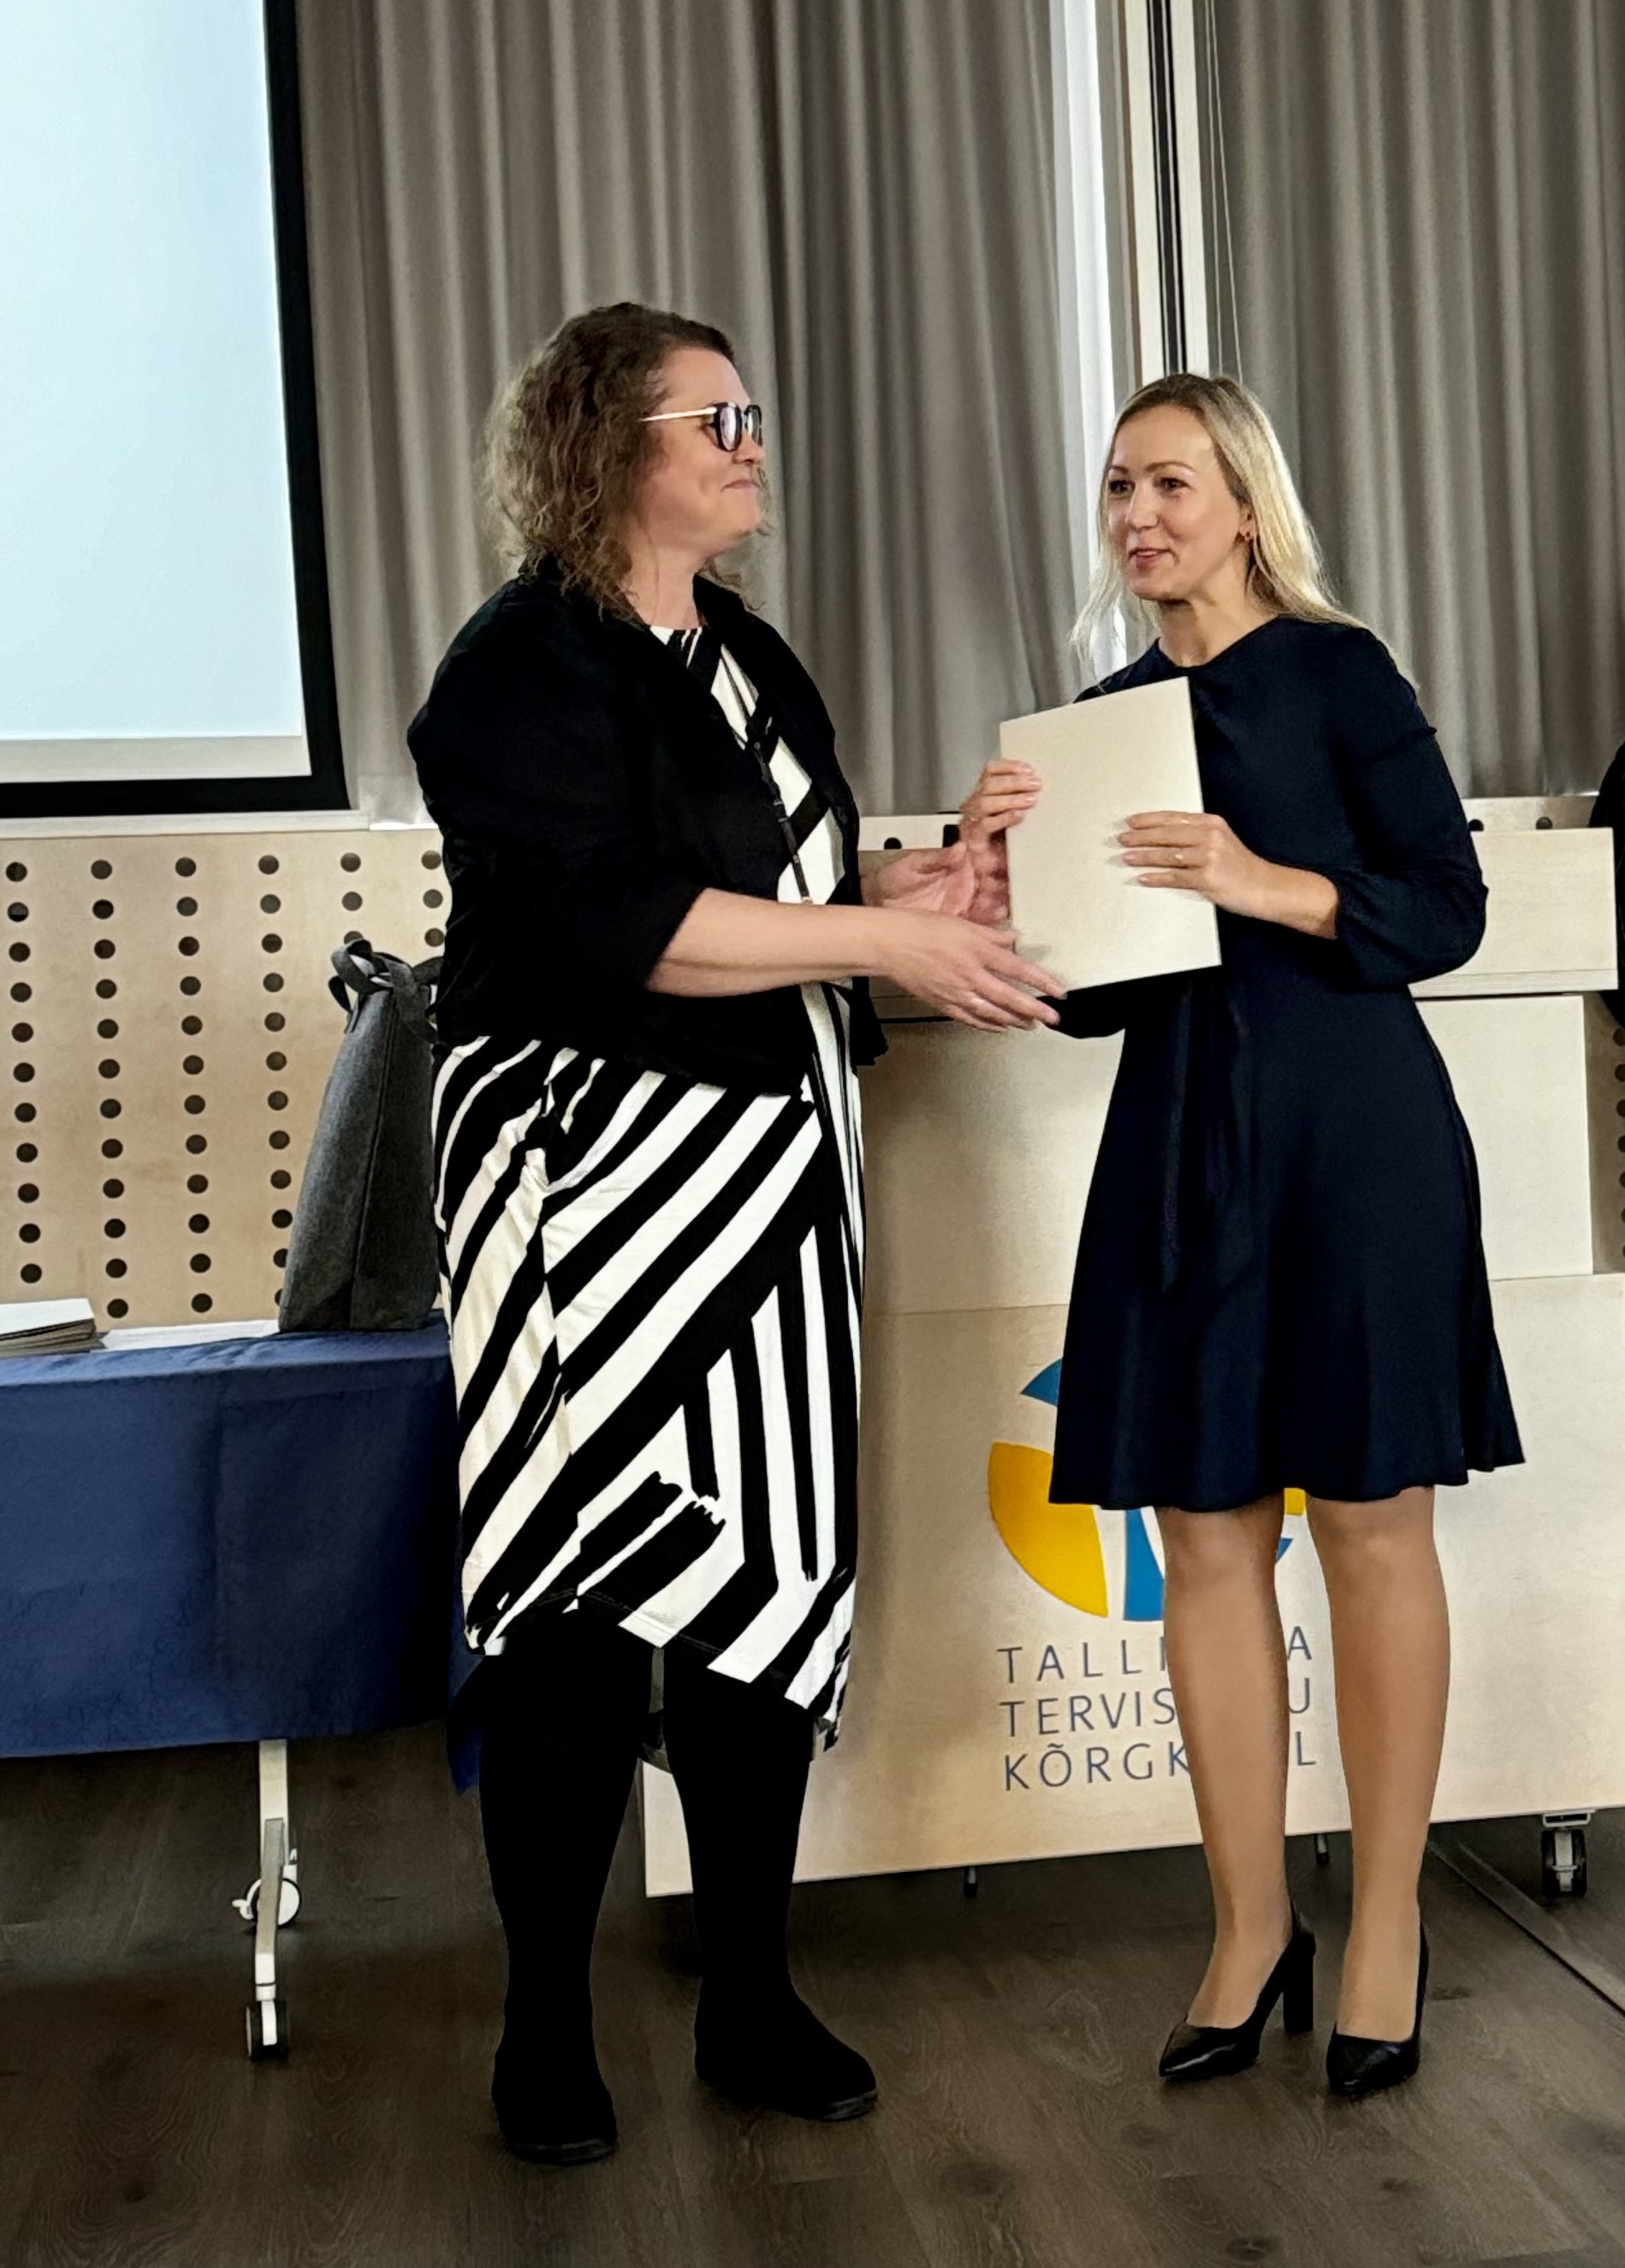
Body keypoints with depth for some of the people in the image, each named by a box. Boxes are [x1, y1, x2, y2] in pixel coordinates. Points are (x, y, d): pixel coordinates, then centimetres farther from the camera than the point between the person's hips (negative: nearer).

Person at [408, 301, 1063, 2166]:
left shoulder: (749, 657, 17)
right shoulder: (525, 663, -7)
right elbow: (618, 924, -20)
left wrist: (907, 883, 3)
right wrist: (875, 939, -16)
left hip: (768, 1172, 7)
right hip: (589, 1165, -7)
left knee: (773, 1569, 7)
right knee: (584, 1595, 0)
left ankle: (748, 1996, 22)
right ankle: (546, 2024, 18)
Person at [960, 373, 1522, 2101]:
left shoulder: (1332, 669, 0)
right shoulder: (1106, 716, 13)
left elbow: (1448, 907, -5)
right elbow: (1100, 987, 14)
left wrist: (1265, 885, -18)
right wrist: (1007, 885, -3)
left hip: (1351, 1133, -4)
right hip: (1180, 1139, 5)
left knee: (1369, 1524, 2)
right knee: (1205, 1538, 5)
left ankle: (1386, 1924, 17)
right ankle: (1249, 1926, 18)